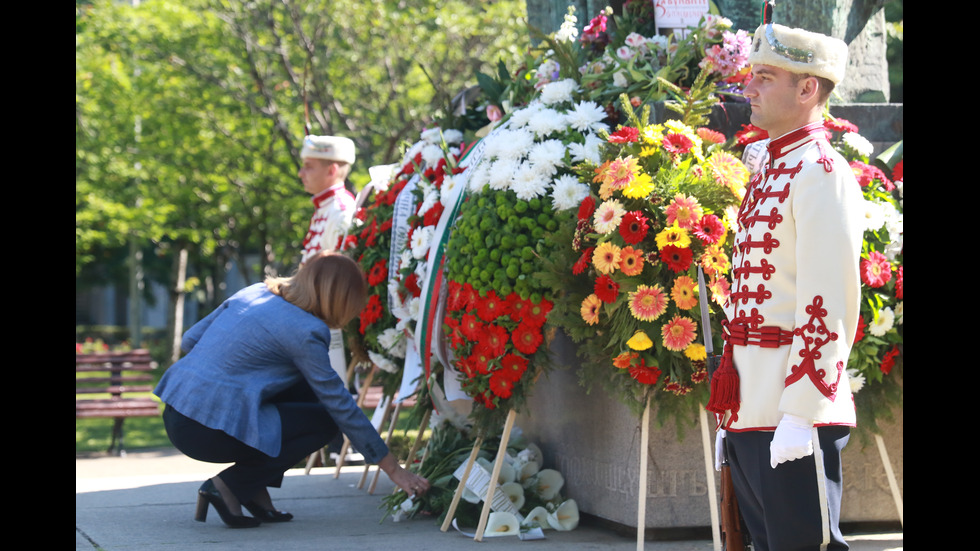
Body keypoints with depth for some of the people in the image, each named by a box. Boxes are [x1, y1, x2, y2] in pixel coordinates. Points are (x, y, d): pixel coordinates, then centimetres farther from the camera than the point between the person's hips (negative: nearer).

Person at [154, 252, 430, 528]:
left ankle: (255, 489, 14)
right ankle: (228, 486, -2)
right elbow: (342, 406, -7)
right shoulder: (304, 330, -11)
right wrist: (392, 468, 0)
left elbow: (189, 340, 15)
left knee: (305, 389, 16)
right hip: (206, 431, -8)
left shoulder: (254, 292, 11)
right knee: (324, 420, 3)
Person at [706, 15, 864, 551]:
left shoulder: (821, 174, -12)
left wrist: (799, 416, -23)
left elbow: (830, 308, -19)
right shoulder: (768, 175, 17)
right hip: (750, 408, 9)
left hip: (792, 409, -9)